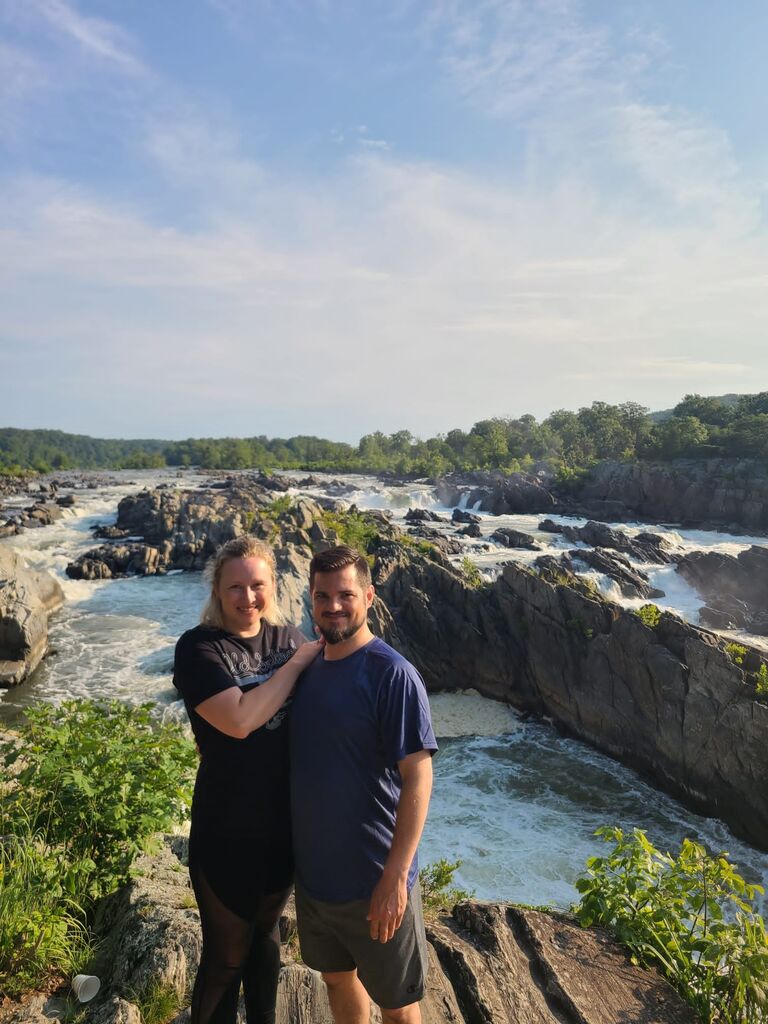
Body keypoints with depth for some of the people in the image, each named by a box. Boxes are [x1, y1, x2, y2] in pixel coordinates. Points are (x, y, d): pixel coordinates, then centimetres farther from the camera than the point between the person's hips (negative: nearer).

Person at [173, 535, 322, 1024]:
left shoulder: (288, 636, -2)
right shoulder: (199, 648, -16)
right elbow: (239, 720, -30)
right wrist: (300, 660, -23)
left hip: (288, 823, 5)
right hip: (229, 834, -5)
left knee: (267, 933, 26)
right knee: (227, 954, 14)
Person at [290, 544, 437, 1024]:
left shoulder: (393, 674, -20)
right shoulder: (309, 668, 1)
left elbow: (418, 777, -21)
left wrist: (395, 877, -22)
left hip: (371, 880, -6)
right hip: (312, 872, 6)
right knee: (337, 978, 25)